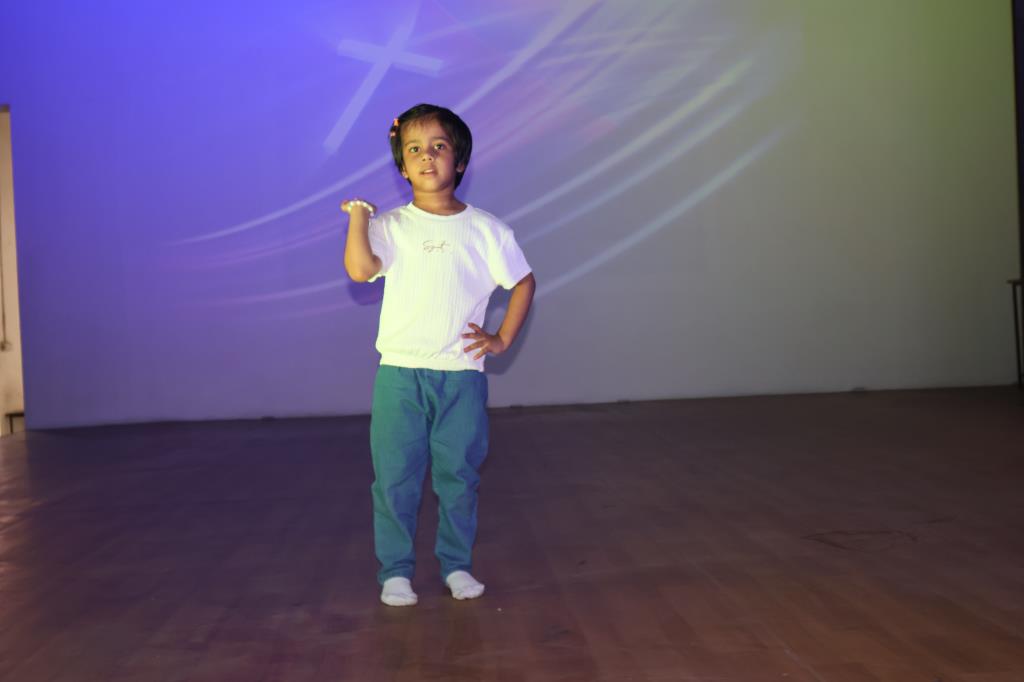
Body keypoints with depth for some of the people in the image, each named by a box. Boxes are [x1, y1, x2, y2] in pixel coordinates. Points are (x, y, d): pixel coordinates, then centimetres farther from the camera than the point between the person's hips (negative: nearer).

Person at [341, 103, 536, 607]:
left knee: (459, 474, 7)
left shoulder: (486, 230, 5)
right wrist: (358, 215, -8)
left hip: (462, 375, 1)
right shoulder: (390, 226, 2)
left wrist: (503, 339, 7)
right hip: (399, 373, 0)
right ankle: (395, 571, 16)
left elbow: (523, 282, 14)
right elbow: (359, 269, -17)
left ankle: (457, 565, 23)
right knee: (394, 476, 3)